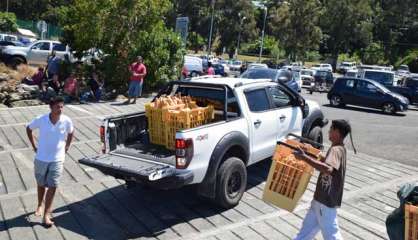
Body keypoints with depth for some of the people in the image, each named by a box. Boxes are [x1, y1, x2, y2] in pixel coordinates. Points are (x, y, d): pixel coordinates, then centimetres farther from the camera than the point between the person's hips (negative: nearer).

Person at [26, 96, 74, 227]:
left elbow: (71, 132, 9)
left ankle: (46, 214, 7)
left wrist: (67, 146, 5)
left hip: (57, 159, 0)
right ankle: (40, 205, 43)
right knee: (41, 185, 18)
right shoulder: (40, 120, -15)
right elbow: (28, 128, 5)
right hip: (41, 158, 1)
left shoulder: (67, 121, -13)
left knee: (52, 187, -2)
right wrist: (34, 146, 4)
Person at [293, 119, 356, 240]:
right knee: (308, 227, 21)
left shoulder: (335, 150, -24)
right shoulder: (340, 149, 8)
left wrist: (305, 157, -42)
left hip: (326, 201, -9)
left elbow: (327, 169, -44)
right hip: (321, 198, 9)